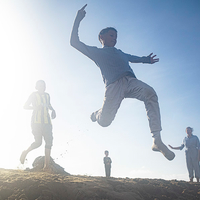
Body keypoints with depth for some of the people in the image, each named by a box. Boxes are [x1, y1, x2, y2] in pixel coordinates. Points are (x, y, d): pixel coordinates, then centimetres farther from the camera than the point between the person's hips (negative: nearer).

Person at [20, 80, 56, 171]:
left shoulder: (47, 95, 18)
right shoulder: (34, 95, 2)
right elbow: (25, 106, -2)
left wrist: (52, 110, 17)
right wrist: (35, 107, -17)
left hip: (46, 121, 5)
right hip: (36, 121, -5)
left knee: (49, 141, -6)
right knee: (38, 142, -13)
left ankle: (46, 165, -3)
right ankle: (25, 152, 16)